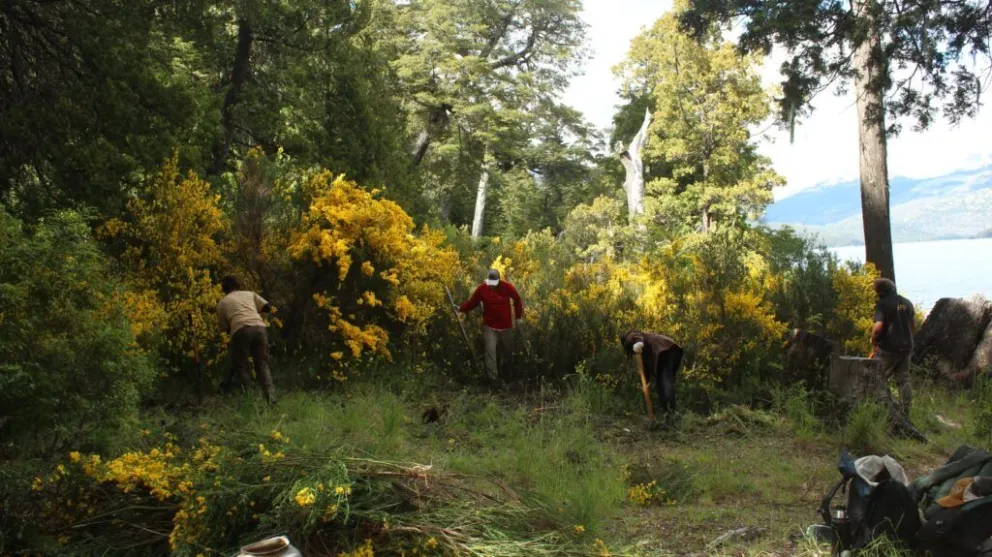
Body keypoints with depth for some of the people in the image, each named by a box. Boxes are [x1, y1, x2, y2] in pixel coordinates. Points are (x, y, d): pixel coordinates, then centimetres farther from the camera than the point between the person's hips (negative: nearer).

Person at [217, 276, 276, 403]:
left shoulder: (222, 303, 24)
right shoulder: (250, 294, 28)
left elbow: (224, 328, 25)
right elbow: (269, 308, 20)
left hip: (240, 331, -2)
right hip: (259, 328, 2)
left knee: (241, 366, 11)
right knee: (262, 365, 7)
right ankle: (270, 395, -12)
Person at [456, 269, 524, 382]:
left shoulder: (507, 287, -12)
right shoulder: (481, 288, -13)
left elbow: (517, 300, 3)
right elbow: (472, 302, -7)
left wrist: (519, 316, 5)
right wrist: (461, 308, -23)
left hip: (506, 326, 2)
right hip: (489, 327, -1)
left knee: (508, 351, 16)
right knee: (490, 351, -11)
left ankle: (505, 375, 39)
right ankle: (492, 378, -7)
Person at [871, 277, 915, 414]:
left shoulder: (882, 304, -12)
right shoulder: (907, 303, 10)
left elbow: (878, 327, -23)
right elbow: (913, 326, 16)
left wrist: (873, 341, -6)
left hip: (888, 348, -6)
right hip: (906, 347, 6)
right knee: (903, 380, 11)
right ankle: (905, 412, 11)